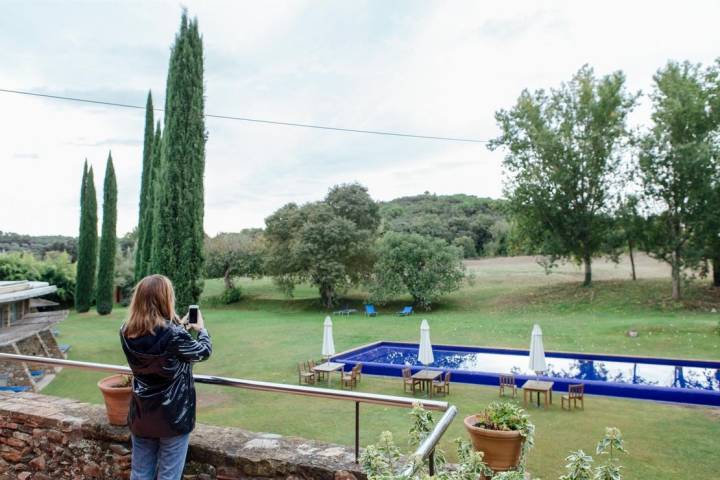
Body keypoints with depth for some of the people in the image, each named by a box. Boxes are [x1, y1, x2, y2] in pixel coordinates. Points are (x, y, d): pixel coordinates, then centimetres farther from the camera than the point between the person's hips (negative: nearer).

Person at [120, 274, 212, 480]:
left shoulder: (127, 332, -8)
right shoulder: (174, 335, -25)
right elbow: (204, 351, -6)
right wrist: (201, 328, 12)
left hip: (141, 417, 5)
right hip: (173, 418, -5)